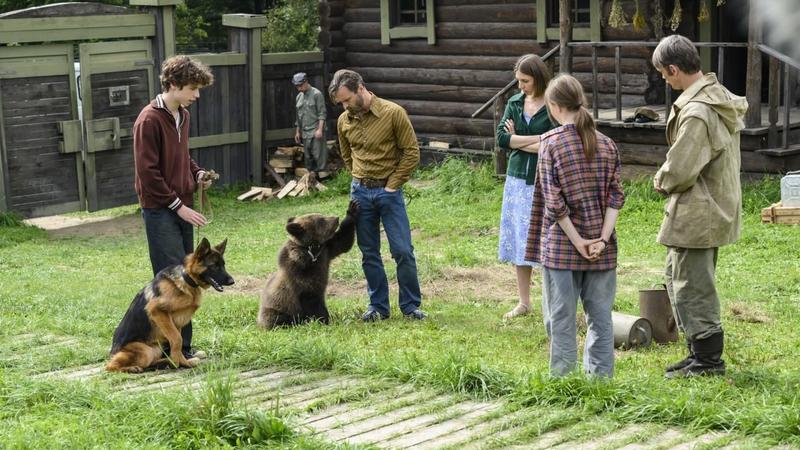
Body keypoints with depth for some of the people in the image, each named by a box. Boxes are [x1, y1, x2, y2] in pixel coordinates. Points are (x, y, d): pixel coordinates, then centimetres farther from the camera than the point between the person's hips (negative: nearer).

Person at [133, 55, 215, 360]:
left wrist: (196, 173, 6)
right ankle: (177, 349, -5)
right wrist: (178, 206, -15)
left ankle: (180, 346, 16)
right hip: (160, 210, -9)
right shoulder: (150, 120, -15)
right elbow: (148, 173, -17)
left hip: (181, 208, 9)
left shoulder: (183, 115, 12)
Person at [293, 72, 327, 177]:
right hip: (305, 133, 7)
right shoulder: (299, 97, 14)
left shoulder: (316, 94, -6)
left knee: (318, 155, -9)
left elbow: (322, 113, -10)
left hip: (316, 132, -7)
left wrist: (320, 129, -17)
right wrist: (297, 132, 18)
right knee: (308, 157, 9)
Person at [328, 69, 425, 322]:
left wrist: (393, 184, -8)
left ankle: (411, 306, 8)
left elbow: (411, 152, -7)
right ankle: (378, 306, 17)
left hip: (388, 190, -4)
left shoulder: (393, 113, -11)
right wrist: (360, 179, 9)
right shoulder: (344, 121, 2)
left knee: (403, 251, -3)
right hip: (360, 192, 4)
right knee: (369, 253, 7)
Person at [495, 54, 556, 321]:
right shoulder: (515, 103, 8)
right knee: (518, 240, 8)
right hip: (518, 179, 5)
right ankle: (524, 302, 18)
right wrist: (537, 139, -12)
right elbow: (501, 137, -3)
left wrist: (517, 140, -7)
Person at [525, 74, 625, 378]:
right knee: (600, 316, 11)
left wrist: (577, 241, -9)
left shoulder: (551, 142, -8)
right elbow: (615, 197, -1)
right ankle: (601, 376, 15)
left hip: (561, 246, -3)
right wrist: (603, 238, -5)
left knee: (561, 318, 4)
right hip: (601, 249, 4)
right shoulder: (606, 144, 4)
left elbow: (554, 201, -13)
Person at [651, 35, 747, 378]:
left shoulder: (695, 112, -24)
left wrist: (661, 181, -3)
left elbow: (679, 171, -25)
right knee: (679, 279, 20)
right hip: (716, 206, 10)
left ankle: (707, 359, 11)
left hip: (696, 214, -10)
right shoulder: (720, 98, 8)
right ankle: (701, 353, 28)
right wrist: (669, 177, 11)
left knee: (691, 287, 1)